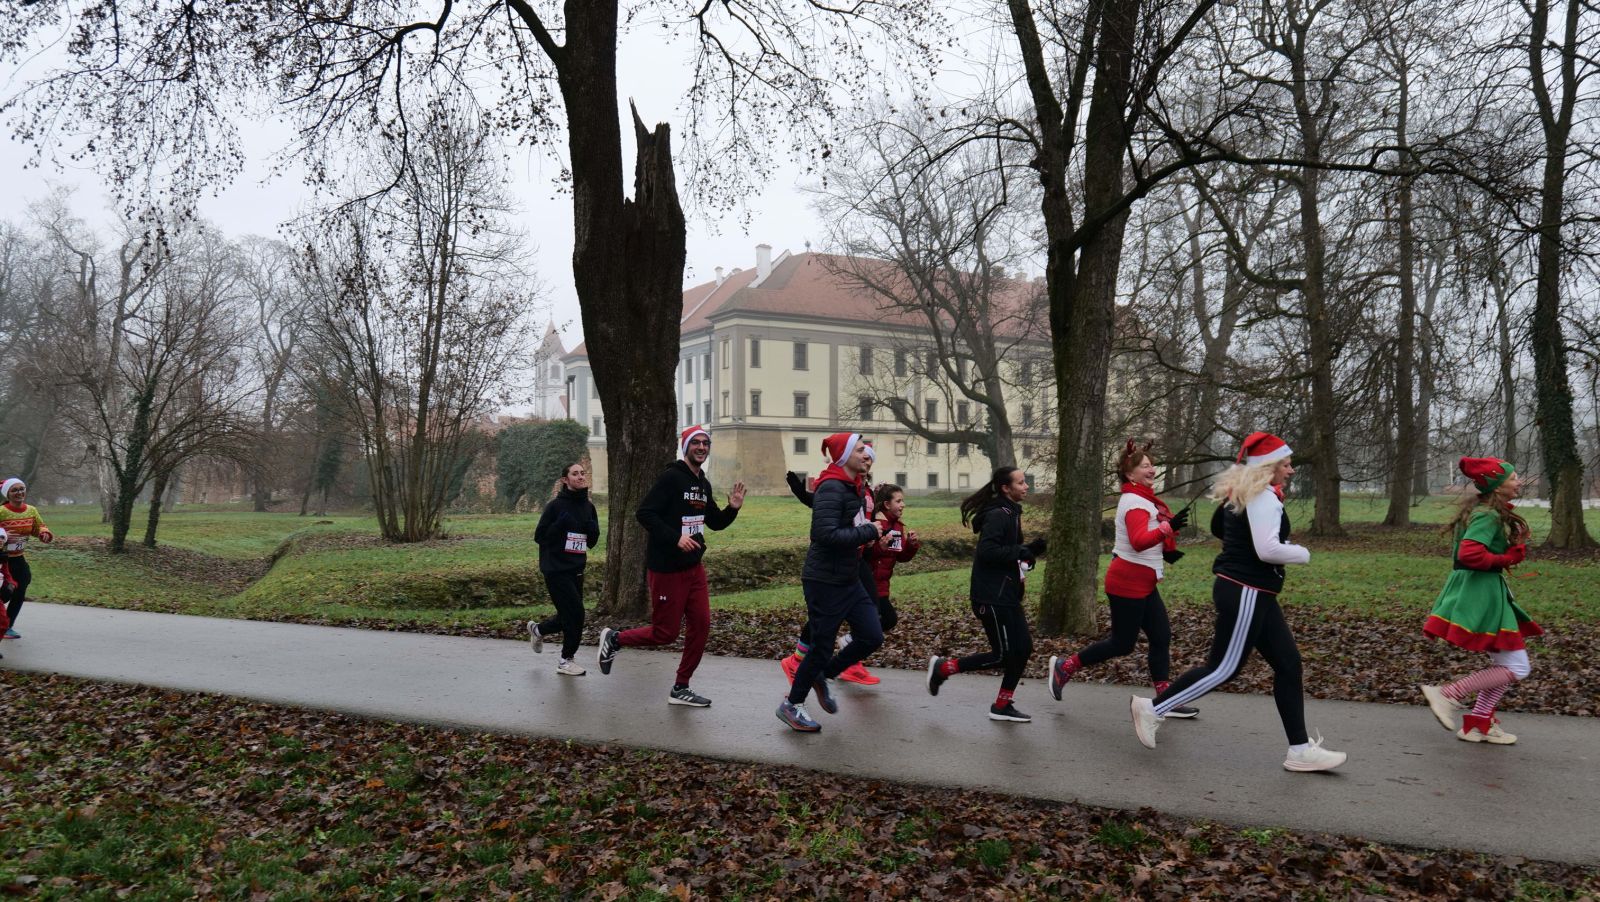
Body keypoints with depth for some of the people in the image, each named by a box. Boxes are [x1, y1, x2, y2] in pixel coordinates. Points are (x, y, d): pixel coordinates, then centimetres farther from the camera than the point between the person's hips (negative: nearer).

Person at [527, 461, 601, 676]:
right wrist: (560, 524, -22)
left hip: (576, 569, 7)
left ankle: (537, 630, 42)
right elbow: (539, 536, -8)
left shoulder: (589, 507, 8)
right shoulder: (556, 505, -9)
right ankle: (566, 660, 8)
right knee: (575, 612, -10)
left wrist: (591, 528, -8)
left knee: (569, 616, 12)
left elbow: (592, 542, 14)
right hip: (555, 569, -6)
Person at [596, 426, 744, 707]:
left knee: (701, 624, 4)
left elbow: (715, 522, 21)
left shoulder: (703, 484, 12)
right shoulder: (671, 477, -14)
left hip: (694, 567, 8)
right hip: (666, 568, -8)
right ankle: (614, 638, 23)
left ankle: (680, 689, 17)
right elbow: (644, 513, -19)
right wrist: (675, 538, -26)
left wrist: (733, 508, 2)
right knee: (666, 633, -1)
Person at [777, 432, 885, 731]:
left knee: (872, 636, 5)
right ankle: (791, 705, 21)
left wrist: (867, 531, 2)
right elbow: (827, 534, -29)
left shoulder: (854, 488, 10)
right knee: (821, 647, 2)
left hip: (849, 580, 9)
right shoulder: (831, 488, -20)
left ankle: (823, 676, 25)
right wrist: (869, 531, -20)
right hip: (824, 581, -9)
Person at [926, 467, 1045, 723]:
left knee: (1023, 648, 8)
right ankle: (943, 667, 7)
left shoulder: (1011, 513, 15)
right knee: (1003, 654, -5)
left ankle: (1002, 706, 18)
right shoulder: (997, 515, -16)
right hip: (992, 597, -10)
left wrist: (1030, 550, 3)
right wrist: (1020, 552, -20)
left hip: (1007, 595, 10)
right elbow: (986, 551, -26)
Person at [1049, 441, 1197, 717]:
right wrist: (1168, 527, -48)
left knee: (1161, 637, 7)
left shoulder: (1141, 499, 14)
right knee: (1123, 643, -1)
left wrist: (1163, 552, 11)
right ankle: (1065, 666, 13)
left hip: (1143, 583, 10)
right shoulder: (1135, 502, -18)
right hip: (1128, 582, -10)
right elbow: (1139, 542, -34)